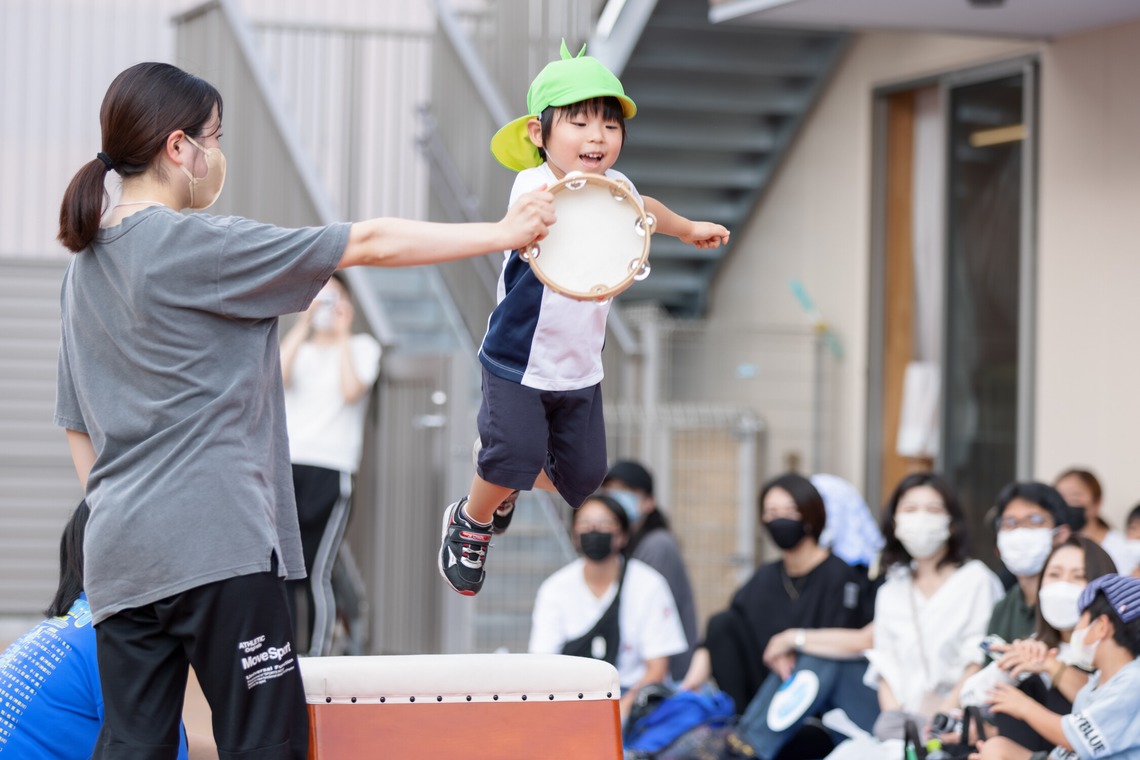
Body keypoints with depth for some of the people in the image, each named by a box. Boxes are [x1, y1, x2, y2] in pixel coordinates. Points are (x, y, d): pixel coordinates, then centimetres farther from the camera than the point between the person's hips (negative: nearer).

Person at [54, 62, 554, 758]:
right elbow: (366, 244, -7)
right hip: (215, 544, -8)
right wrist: (503, 232, 0)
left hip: (118, 558, 8)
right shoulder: (194, 245, -9)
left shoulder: (85, 267, 15)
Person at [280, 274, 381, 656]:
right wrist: (305, 323, 0)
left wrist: (342, 333, 0)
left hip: (330, 470, -3)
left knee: (315, 574, -10)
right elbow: (278, 373, -3)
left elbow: (351, 390, -9)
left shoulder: (361, 347, 11)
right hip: (287, 465, 3)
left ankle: (317, 660, -5)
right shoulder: (300, 348, 20)